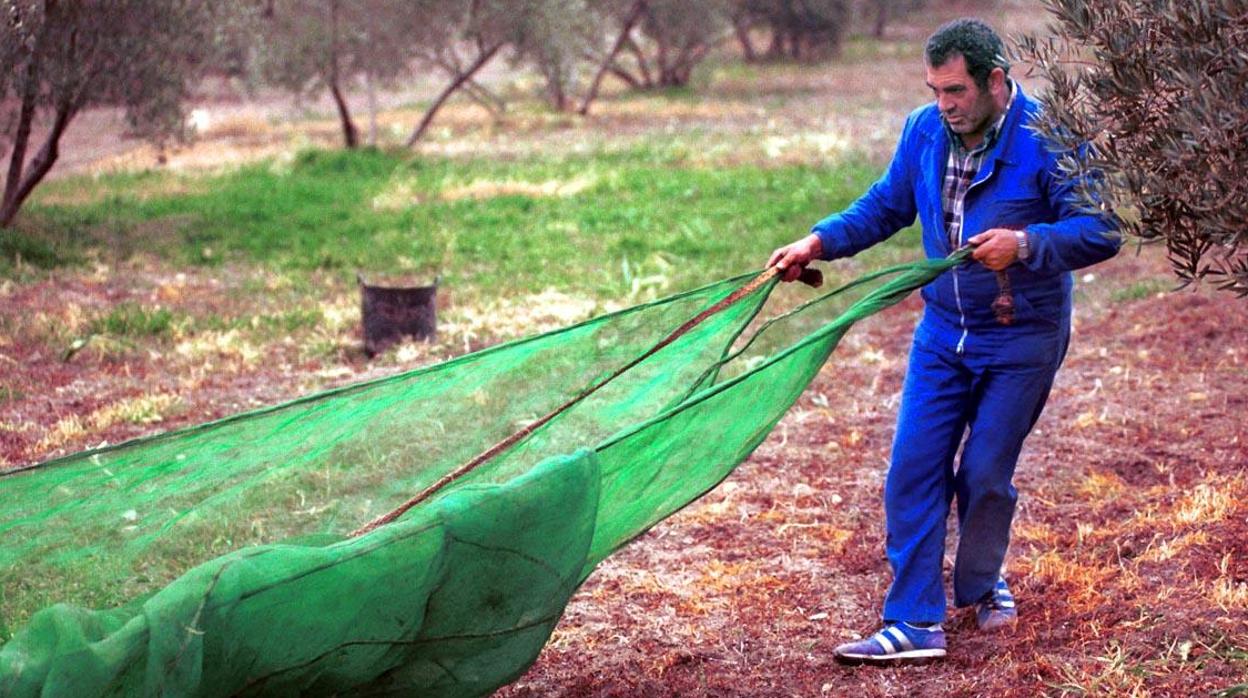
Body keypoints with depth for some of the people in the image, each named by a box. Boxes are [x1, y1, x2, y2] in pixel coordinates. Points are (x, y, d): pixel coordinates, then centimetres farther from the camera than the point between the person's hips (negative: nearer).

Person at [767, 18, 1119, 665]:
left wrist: (1026, 244, -33)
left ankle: (982, 586, 30)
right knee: (913, 470, -3)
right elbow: (885, 206, 13)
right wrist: (818, 242, 0)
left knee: (985, 476, 2)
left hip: (1021, 341, -4)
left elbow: (1101, 229, -19)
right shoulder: (924, 130, -1)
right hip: (942, 331, 5)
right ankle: (914, 623, 2)